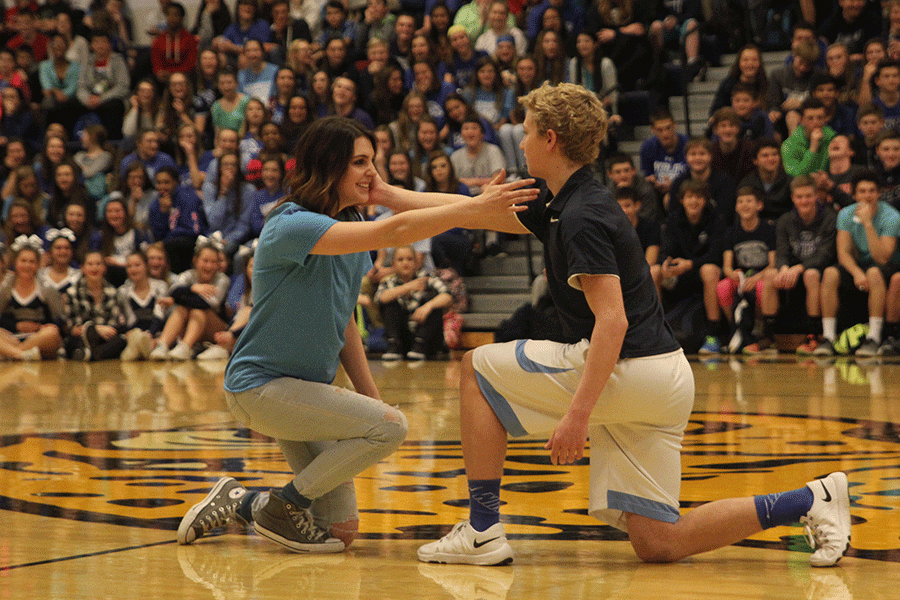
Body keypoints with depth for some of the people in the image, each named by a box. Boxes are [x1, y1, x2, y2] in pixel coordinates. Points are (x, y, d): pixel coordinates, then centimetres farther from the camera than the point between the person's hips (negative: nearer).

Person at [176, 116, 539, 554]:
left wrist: (371, 399, 8)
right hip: (262, 384, -8)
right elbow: (394, 232, -34)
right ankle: (281, 509, -7)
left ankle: (240, 502, 22)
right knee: (391, 426, -23)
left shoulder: (350, 227, 7)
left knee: (341, 531, 3)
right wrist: (478, 208, -38)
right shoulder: (292, 225, -21)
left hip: (309, 387, 8)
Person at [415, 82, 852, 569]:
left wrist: (579, 412, -27)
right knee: (657, 544, 5)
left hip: (626, 370, -9)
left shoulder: (582, 217, -14)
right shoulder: (559, 206, 15)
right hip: (662, 381, 9)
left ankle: (483, 531, 2)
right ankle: (811, 499, 3)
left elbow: (613, 322, -22)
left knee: (479, 368, 4)